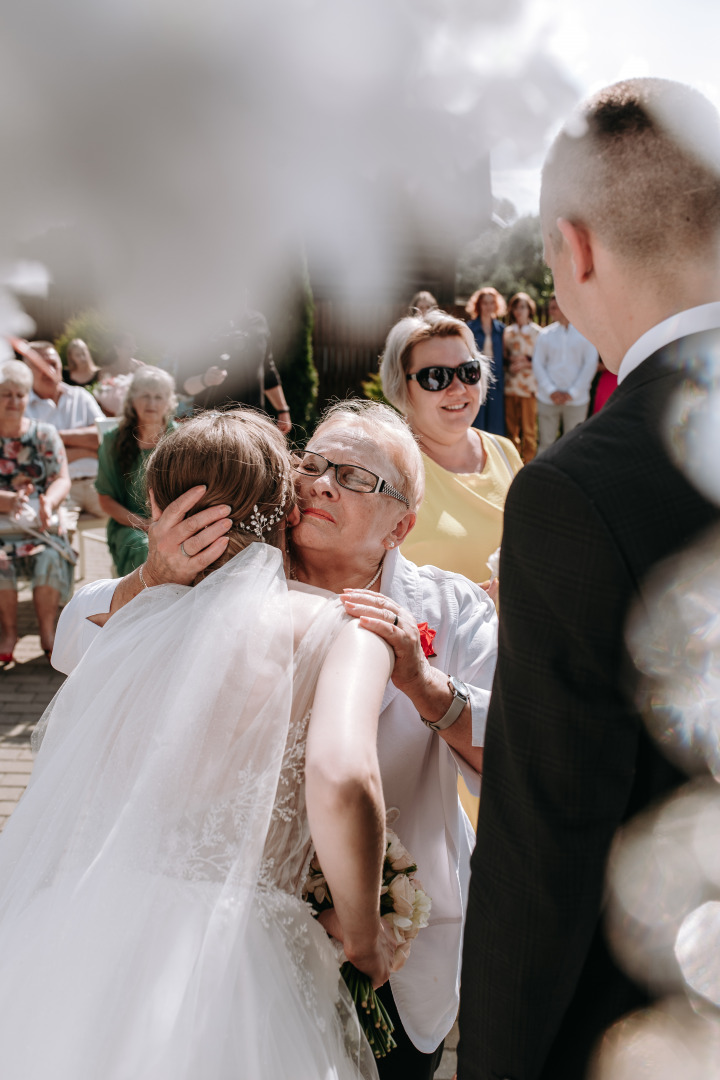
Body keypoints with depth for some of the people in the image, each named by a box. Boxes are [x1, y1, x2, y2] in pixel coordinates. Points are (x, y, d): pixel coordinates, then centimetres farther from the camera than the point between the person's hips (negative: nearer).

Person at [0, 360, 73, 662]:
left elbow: (63, 480, 3)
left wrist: (48, 503, -20)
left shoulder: (44, 435, 11)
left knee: (52, 557, -30)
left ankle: (47, 631, -11)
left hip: (40, 527, 1)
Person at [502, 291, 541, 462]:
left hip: (529, 386, -4)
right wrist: (509, 363, -2)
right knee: (511, 427, 7)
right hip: (510, 385, 4)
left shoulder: (537, 332, -1)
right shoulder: (508, 331, 13)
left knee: (529, 429, -2)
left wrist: (527, 361, -13)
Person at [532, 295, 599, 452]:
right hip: (548, 399, 2)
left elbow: (591, 364, -1)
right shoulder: (545, 334, 7)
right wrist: (551, 391, -8)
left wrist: (572, 393, -8)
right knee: (546, 443, 4)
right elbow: (537, 364, 5)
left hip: (576, 399, -1)